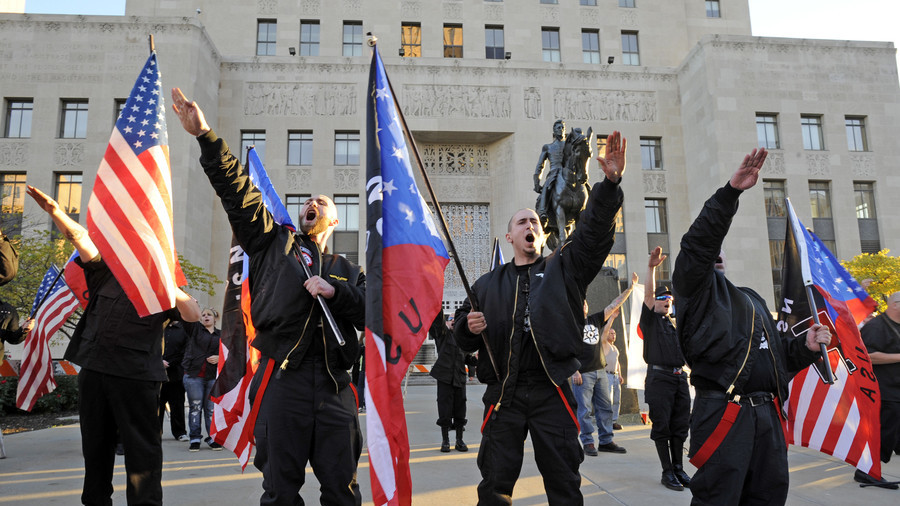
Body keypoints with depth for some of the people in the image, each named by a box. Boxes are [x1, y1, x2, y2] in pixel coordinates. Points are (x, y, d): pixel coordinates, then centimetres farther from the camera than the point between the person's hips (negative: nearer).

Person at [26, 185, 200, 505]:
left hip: (136, 374, -4)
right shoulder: (106, 273, 13)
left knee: (142, 448, -2)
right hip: (94, 368, 5)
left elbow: (193, 314, -10)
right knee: (95, 445, 15)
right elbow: (81, 237, 2)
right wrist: (55, 211, -12)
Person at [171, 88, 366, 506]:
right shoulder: (273, 243, 15)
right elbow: (238, 191, 4)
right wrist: (206, 137, -5)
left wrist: (335, 291, -8)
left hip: (334, 386, 2)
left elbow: (369, 314, 6)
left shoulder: (346, 270, 19)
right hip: (284, 380, -2)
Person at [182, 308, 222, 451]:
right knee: (195, 407, 1)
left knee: (211, 408, 3)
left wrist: (219, 358, -2)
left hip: (212, 377, 1)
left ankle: (212, 438, 10)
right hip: (193, 375, -1)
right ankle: (195, 439, 9)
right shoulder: (195, 328, 9)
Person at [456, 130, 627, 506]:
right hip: (504, 393, 1)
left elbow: (594, 231, -3)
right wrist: (469, 326, -7)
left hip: (552, 391, -1)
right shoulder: (488, 284, 15)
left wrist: (610, 184, -17)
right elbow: (462, 335, 18)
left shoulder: (564, 268, 11)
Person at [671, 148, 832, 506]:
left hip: (768, 414, 7)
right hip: (723, 413, -7)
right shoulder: (696, 287, 5)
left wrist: (805, 346, 7)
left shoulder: (751, 298, 27)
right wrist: (731, 192, -22)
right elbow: (699, 242, -14)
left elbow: (776, 351, 29)